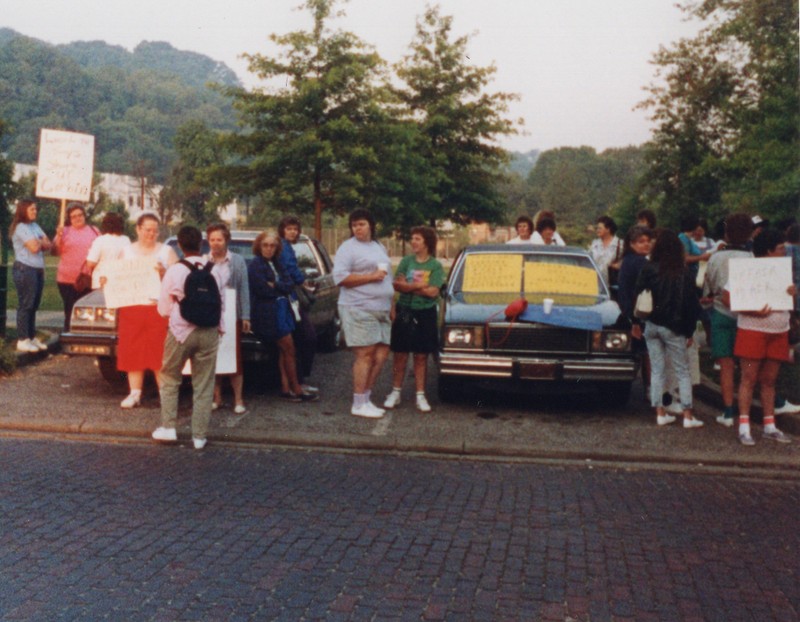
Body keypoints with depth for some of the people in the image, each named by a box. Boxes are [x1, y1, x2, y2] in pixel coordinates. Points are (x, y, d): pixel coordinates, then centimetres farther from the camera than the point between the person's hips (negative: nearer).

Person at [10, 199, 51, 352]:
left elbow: (48, 245, 10)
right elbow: (34, 247, -17)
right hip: (25, 269, -8)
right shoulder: (20, 227, -9)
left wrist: (38, 242, -8)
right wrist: (41, 242, 2)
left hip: (38, 269, 8)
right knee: (25, 305, -6)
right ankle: (22, 340, -3)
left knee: (34, 306, 10)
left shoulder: (35, 226, 16)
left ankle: (31, 337, 16)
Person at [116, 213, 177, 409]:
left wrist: (164, 272, -17)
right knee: (133, 351, 2)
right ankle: (135, 393, 9)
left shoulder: (166, 251, 5)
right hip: (131, 307, 3)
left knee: (160, 352, -5)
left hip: (159, 307, -3)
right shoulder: (127, 251, 13)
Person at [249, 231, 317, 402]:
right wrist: (281, 288, -4)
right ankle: (296, 389, 2)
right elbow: (263, 290, -16)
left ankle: (286, 388, 13)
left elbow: (289, 285, 5)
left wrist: (274, 285, -10)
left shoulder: (276, 263, 16)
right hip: (268, 313, -8)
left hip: (282, 309, 8)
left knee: (284, 351, 8)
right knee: (289, 349, -6)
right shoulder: (255, 264, -6)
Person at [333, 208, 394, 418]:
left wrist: (391, 303, 21)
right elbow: (340, 277, -16)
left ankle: (366, 398, 17)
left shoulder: (379, 247, 19)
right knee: (365, 354, -9)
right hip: (358, 309, -8)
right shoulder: (348, 248, -5)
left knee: (381, 354, 6)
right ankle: (359, 404, -3)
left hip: (380, 310, 8)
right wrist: (371, 276, -17)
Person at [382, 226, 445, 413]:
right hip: (404, 312, 2)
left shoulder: (436, 266, -2)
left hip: (425, 314, -1)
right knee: (400, 354, 4)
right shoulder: (406, 261, 4)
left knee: (421, 356, 5)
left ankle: (420, 396, 11)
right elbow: (397, 285, -6)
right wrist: (419, 286, -16)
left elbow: (433, 291, -13)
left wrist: (407, 285, -9)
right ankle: (396, 393, 14)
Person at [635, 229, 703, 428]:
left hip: (651, 325, 2)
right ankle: (687, 415, 4)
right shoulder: (683, 274, -7)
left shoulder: (648, 270, -5)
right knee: (683, 371, 6)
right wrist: (690, 332, 5)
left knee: (657, 370, 9)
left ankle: (660, 413, 10)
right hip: (673, 328, -2)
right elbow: (692, 305, -3)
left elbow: (638, 296, -5)